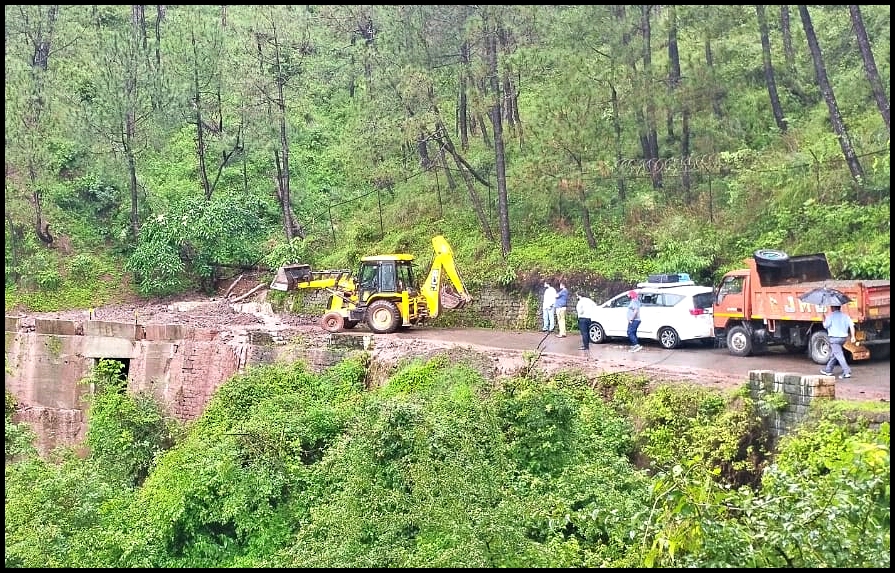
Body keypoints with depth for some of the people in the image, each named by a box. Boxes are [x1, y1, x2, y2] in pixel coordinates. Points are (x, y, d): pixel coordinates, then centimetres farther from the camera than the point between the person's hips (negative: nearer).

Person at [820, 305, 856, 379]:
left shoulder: (830, 316, -8)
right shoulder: (845, 316, 9)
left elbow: (825, 326, -8)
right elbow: (851, 325, 0)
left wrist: (824, 319, 10)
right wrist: (853, 336, 0)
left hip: (834, 338, -7)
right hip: (843, 338, 7)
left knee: (839, 355, -9)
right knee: (833, 354, 20)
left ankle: (847, 372, -17)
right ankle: (828, 370, 30)